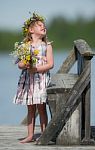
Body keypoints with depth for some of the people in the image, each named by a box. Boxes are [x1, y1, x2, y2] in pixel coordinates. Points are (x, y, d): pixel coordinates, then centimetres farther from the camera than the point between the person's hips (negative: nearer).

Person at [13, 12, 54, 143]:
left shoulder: (47, 45, 3)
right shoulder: (25, 45, 8)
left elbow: (50, 64, -5)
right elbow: (20, 64, 5)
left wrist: (36, 68, -16)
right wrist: (25, 65, -18)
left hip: (41, 78, -2)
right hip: (28, 79, 2)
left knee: (41, 107, -3)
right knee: (30, 108, 6)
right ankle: (30, 135, 10)